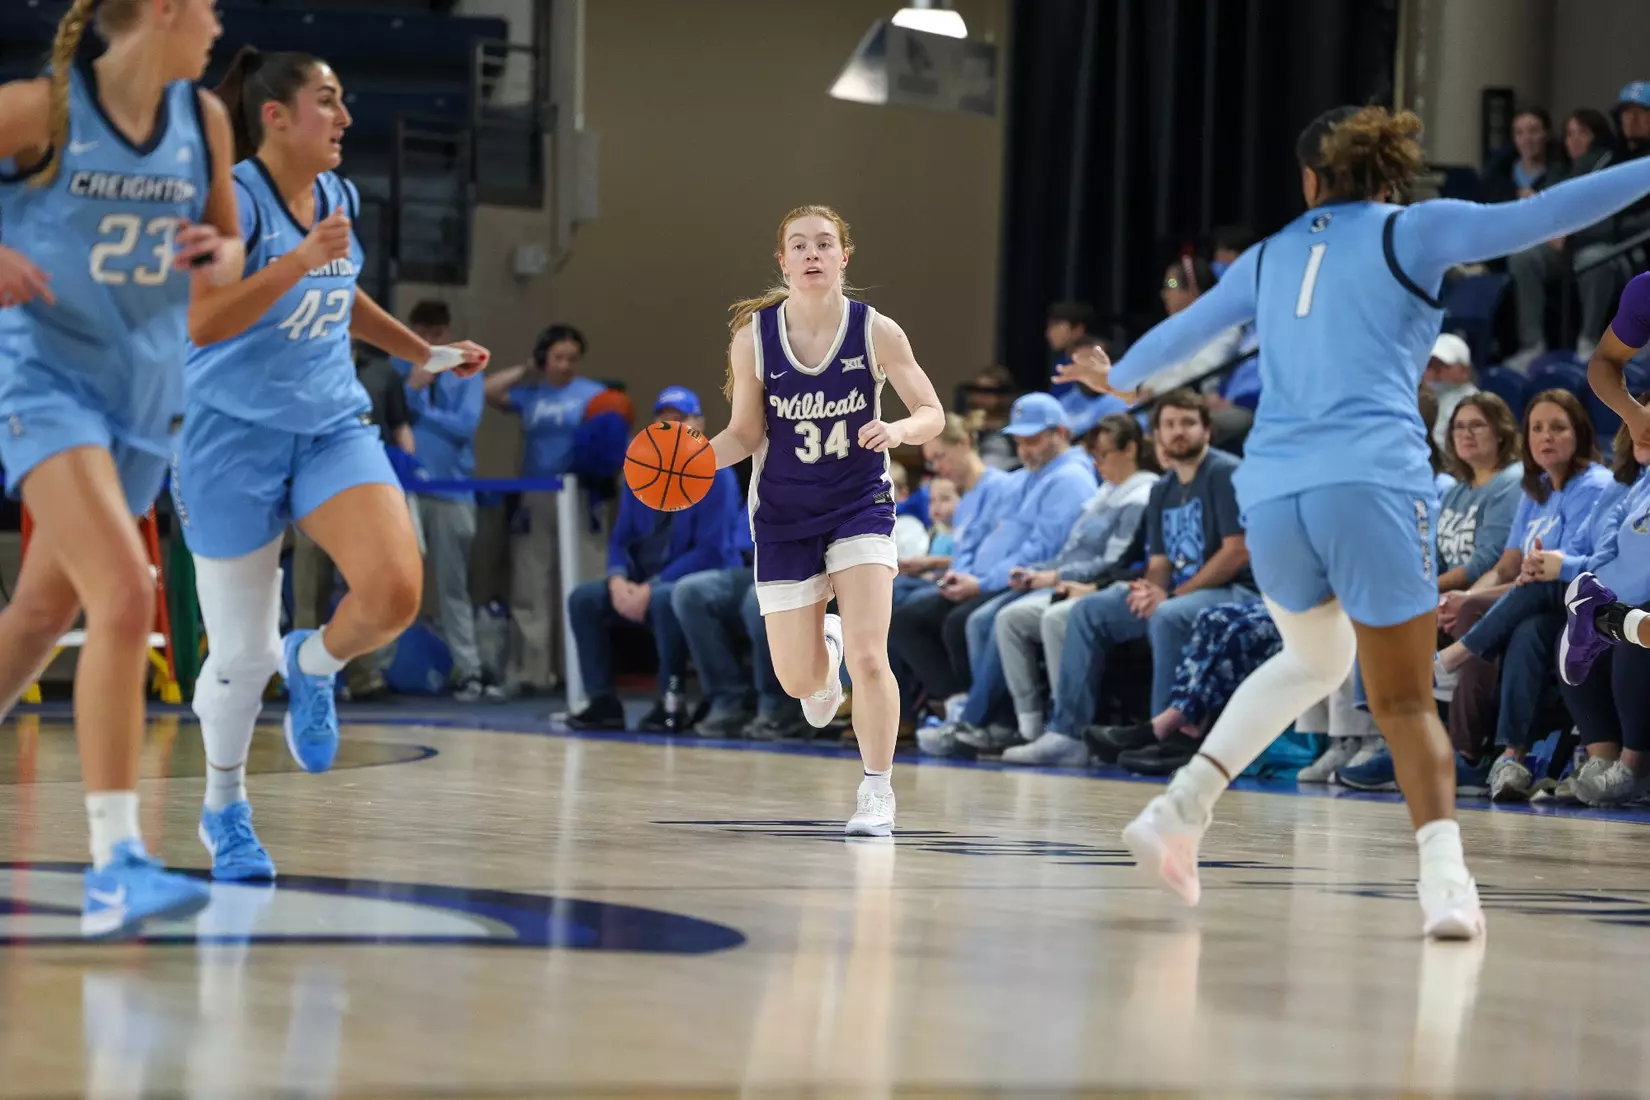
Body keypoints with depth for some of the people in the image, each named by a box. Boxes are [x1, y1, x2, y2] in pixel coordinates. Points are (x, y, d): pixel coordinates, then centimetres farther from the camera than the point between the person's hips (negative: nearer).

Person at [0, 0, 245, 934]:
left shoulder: (203, 120, 5)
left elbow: (226, 247, 17)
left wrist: (221, 257, -6)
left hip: (145, 393, 7)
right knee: (126, 595, -23)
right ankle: (116, 863, -26)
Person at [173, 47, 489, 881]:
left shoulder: (339, 197, 7)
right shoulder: (233, 200, -15)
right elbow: (199, 322, -26)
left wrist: (422, 351, 23)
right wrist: (301, 259, -31)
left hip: (333, 428, 5)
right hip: (234, 438, -5)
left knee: (395, 589, -21)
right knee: (242, 657, 2)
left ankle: (314, 666, 13)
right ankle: (224, 810, 28)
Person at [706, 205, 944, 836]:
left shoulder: (876, 332, -13)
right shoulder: (754, 336, -10)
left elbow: (933, 415, -7)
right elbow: (746, 434, -1)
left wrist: (899, 429, -29)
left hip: (860, 505, -2)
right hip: (784, 515, 2)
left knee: (868, 658, -16)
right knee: (798, 681, 6)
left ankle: (877, 791, 3)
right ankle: (825, 648, 45)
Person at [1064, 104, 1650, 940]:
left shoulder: (1269, 257, 20)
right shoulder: (1411, 232, 7)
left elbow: (1183, 330, 34)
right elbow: (1538, 217, -3)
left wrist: (1120, 377, 54)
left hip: (1271, 493, 4)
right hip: (1373, 481, -4)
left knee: (1314, 661, 27)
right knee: (1405, 700, -2)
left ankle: (1183, 806, 14)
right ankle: (1442, 876, -21)